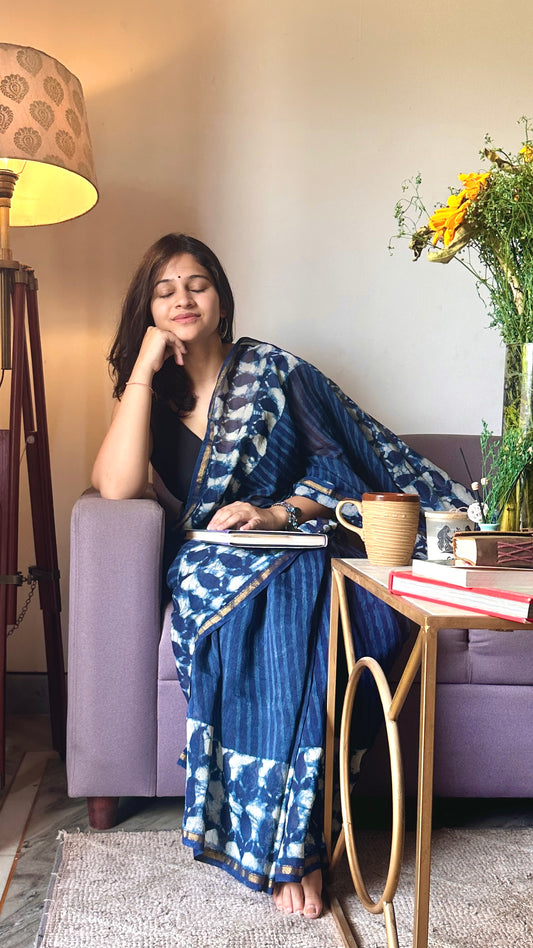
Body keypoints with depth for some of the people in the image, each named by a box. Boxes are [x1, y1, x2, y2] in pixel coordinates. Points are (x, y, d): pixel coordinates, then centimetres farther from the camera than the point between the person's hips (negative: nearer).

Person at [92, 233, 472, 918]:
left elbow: (342, 470, 1)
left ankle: (291, 841, -26)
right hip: (213, 557, 1)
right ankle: (291, 844, -27)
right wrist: (143, 369, -7)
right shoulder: (149, 395, 11)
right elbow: (117, 486, -9)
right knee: (258, 604, -34)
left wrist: (278, 512, -18)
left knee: (289, 596, -36)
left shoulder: (272, 370, 6)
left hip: (305, 546, -1)